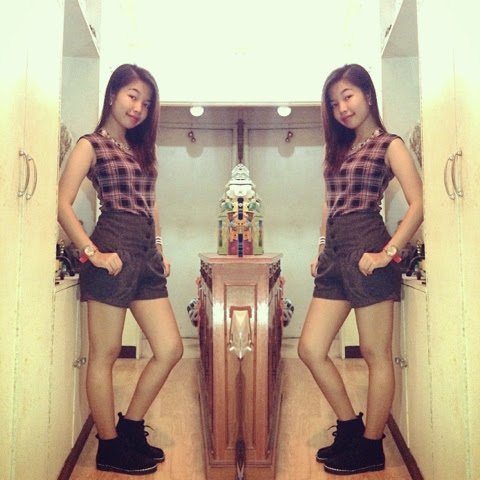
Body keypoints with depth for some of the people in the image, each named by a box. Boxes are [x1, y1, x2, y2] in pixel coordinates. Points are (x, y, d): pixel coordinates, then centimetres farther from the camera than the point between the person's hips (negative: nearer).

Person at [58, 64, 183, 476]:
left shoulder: (140, 148, 23)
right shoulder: (91, 145, 3)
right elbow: (63, 203, -7)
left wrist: (160, 250, 16)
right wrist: (92, 253, -16)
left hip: (146, 255, 7)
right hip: (115, 252, -7)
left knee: (170, 349, 5)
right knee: (105, 354, 3)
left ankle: (131, 429, 24)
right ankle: (109, 448, 19)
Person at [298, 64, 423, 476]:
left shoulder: (389, 144, 3)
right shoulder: (341, 148, 23)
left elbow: (418, 204, -7)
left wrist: (389, 253, -16)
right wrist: (321, 251, 17)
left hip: (366, 249, -7)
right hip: (335, 255, 8)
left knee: (376, 354, 3)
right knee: (310, 349, 5)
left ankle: (371, 448, 19)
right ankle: (350, 429, 23)